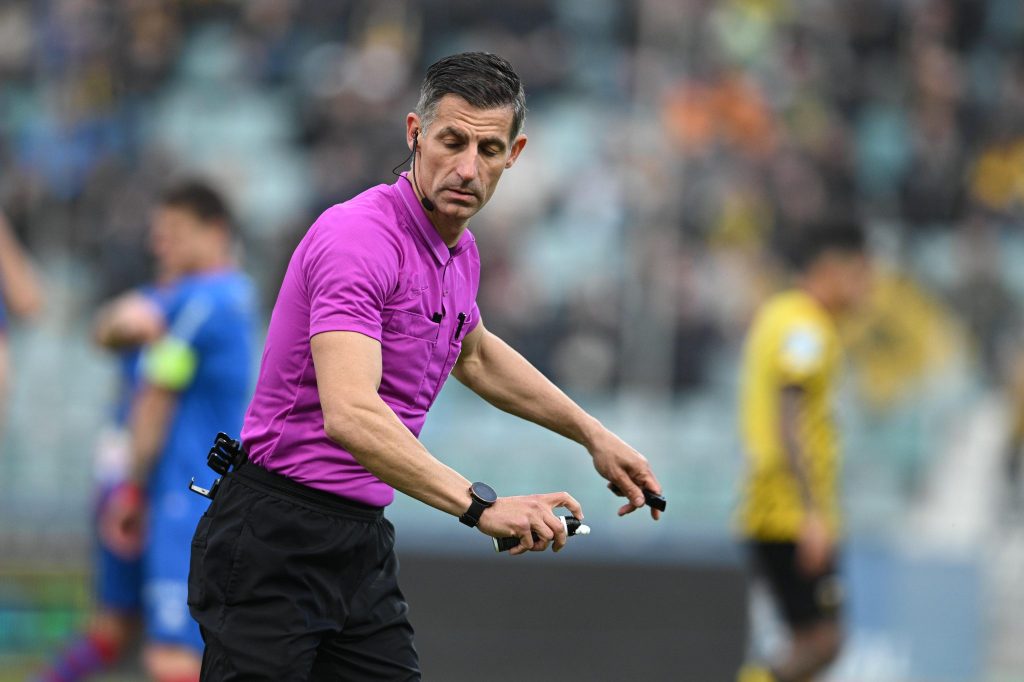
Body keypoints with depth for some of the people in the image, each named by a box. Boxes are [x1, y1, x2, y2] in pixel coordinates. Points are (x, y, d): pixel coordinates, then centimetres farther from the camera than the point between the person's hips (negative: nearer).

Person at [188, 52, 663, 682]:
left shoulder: (458, 251, 10)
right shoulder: (359, 239, -19)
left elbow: (476, 355, 35)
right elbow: (350, 414, -33)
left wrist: (592, 433, 31)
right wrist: (480, 505, -41)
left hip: (363, 546, 8)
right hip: (274, 539, -8)